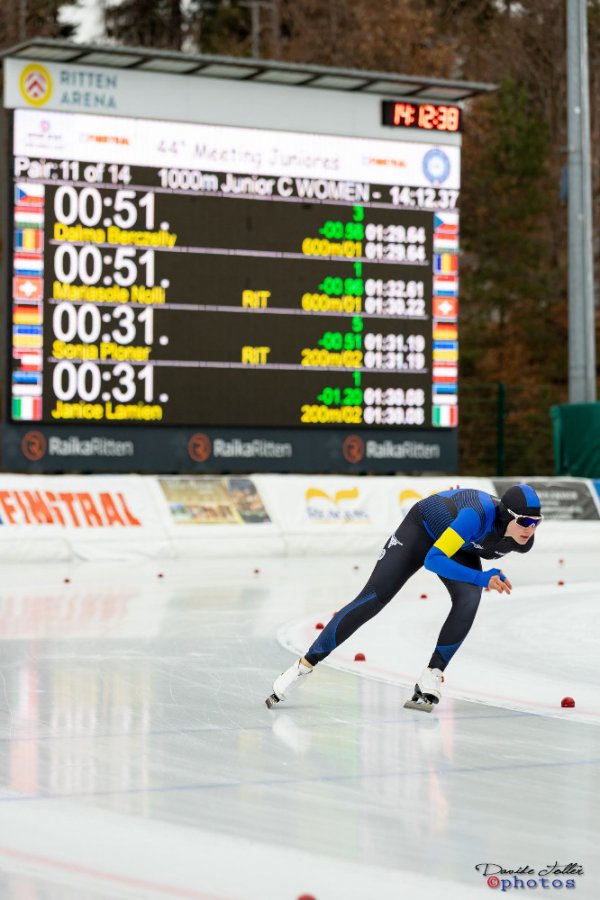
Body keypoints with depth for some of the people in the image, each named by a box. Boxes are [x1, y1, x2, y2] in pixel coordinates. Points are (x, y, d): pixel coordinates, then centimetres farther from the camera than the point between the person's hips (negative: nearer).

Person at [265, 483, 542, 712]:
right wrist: (480, 578, -37)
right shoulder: (480, 516, -42)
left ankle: (431, 678, -15)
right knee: (372, 599, -12)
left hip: (462, 549, 5)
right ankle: (304, 666, -4)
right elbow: (432, 560, -39)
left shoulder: (524, 540, -21)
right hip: (422, 528, -5)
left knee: (469, 600, -25)